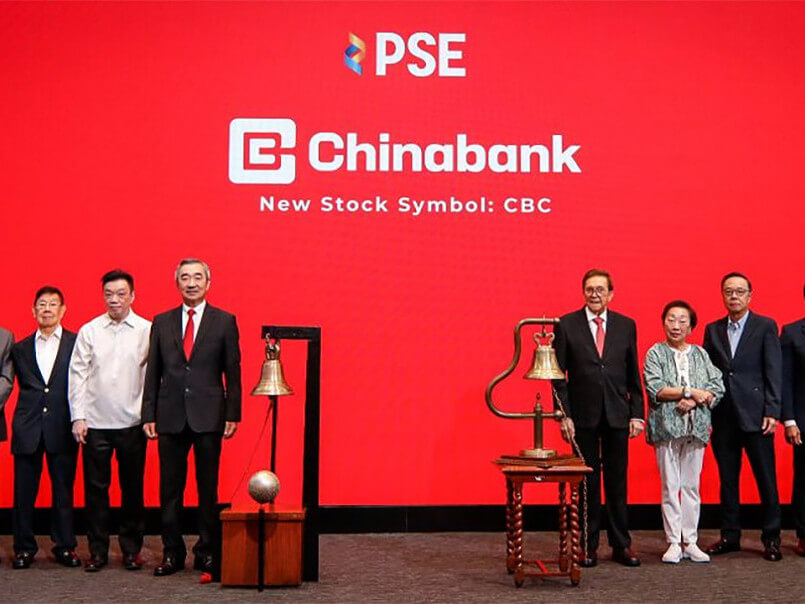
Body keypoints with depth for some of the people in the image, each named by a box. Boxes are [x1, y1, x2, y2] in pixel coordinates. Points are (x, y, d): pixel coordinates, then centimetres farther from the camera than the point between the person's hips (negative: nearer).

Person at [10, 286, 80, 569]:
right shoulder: (20, 349, 12)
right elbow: (23, 386, 12)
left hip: (62, 428, -2)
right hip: (28, 428, 2)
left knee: (63, 490, 4)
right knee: (24, 491, 5)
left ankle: (64, 546, 15)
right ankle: (24, 547, 16)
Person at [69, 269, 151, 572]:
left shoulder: (147, 331, 1)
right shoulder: (89, 331, 5)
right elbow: (78, 375, 4)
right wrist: (78, 417, -2)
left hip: (132, 422, -1)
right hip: (95, 422, 1)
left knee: (133, 488, 6)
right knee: (95, 488, 5)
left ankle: (131, 549, 18)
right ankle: (97, 550, 15)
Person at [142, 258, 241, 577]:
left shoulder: (224, 321, 3)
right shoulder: (162, 322, 9)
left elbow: (233, 372, 2)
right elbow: (152, 373, 9)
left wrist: (233, 414, -3)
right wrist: (148, 415, 4)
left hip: (208, 416, -2)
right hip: (170, 417, 2)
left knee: (208, 488, 4)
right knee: (170, 488, 6)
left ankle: (207, 553, 14)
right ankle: (172, 552, 17)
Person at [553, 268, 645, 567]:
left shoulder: (626, 325, 7)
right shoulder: (567, 325, 0)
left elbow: (633, 374, 8)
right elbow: (559, 374, -1)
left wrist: (637, 414, 2)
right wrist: (564, 415, -7)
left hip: (617, 415, 2)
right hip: (583, 416, -2)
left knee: (617, 481, 7)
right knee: (587, 482, 5)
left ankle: (621, 545, 17)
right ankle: (588, 546, 14)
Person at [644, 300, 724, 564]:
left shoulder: (700, 354, 12)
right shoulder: (656, 353, 3)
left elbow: (718, 389, 4)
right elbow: (655, 389, -10)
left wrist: (693, 401, -12)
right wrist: (690, 391, -11)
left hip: (696, 429, 3)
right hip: (666, 428, -3)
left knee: (692, 487, 6)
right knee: (670, 488, 0)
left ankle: (690, 542, 13)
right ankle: (673, 543, 6)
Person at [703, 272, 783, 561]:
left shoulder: (765, 327, 2)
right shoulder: (712, 330, 12)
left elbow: (773, 372, -3)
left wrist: (772, 412, -10)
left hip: (755, 415, -3)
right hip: (723, 417, 3)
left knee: (766, 479, 1)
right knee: (727, 480, 9)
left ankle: (771, 538, 11)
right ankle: (730, 536, 18)